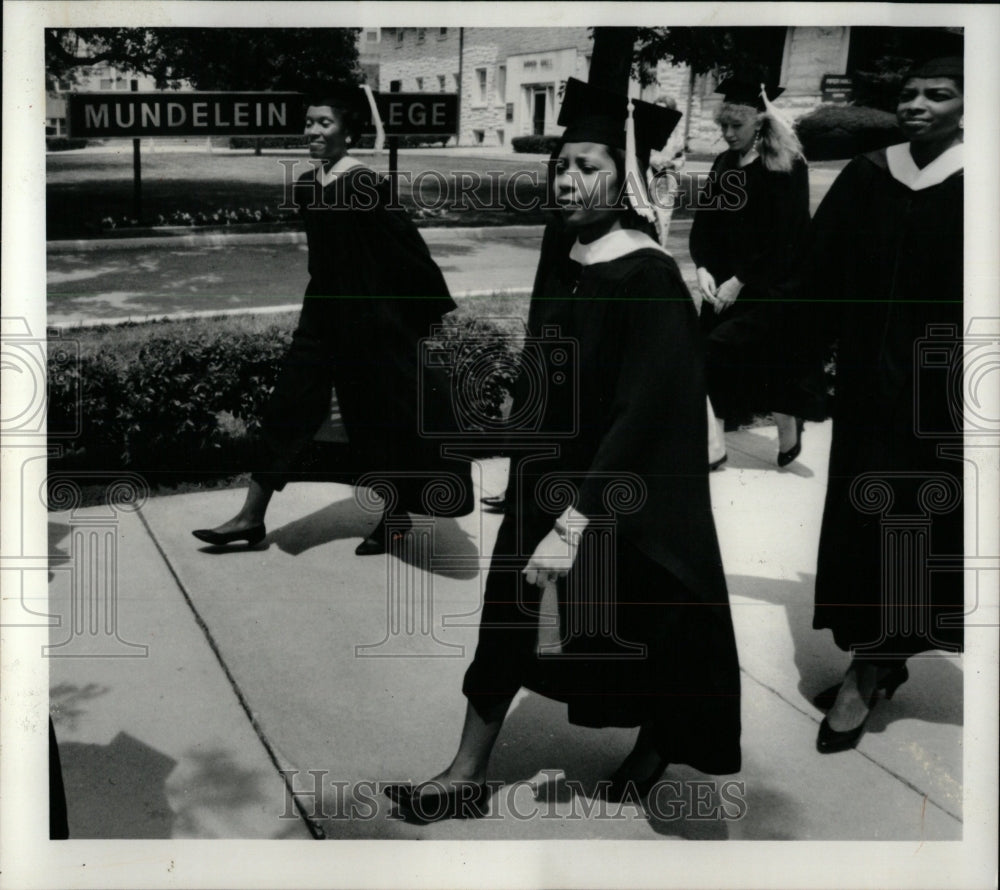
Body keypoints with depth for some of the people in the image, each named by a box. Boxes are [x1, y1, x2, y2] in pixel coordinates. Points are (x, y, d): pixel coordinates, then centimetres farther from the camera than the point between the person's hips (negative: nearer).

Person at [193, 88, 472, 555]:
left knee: (384, 415, 6)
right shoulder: (306, 185, 7)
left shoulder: (367, 186, -17)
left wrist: (439, 312, -13)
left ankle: (396, 515, 25)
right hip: (322, 309, 8)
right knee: (287, 407, 7)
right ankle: (252, 516, 15)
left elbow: (409, 249, -15)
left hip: (368, 315, -8)